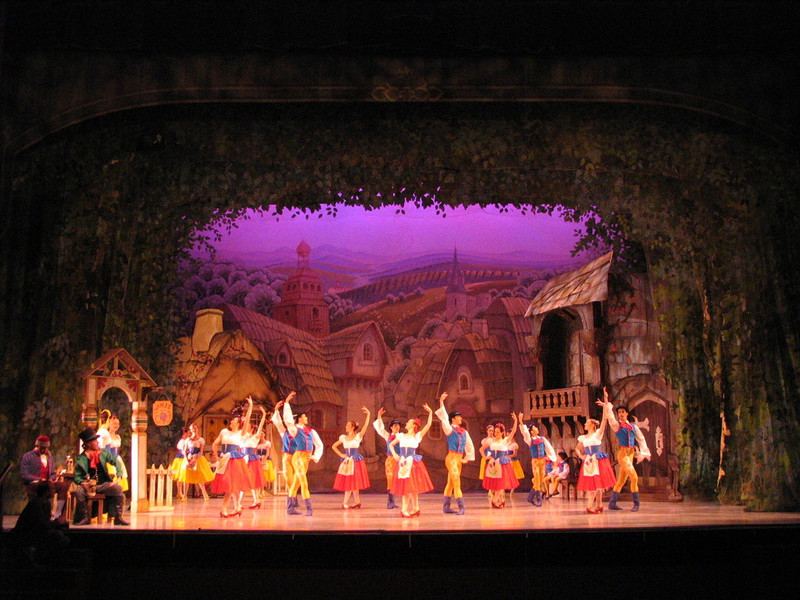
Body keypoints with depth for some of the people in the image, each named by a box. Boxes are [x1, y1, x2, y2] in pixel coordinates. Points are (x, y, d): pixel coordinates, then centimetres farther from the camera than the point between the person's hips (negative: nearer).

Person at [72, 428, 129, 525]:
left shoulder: (104, 453, 7)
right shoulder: (80, 459, 0)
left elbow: (117, 462, 9)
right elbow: (77, 476, 1)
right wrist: (82, 483, -21)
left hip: (103, 484, 2)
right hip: (88, 485, -2)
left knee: (118, 488, -26)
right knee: (78, 491, -33)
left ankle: (118, 517, -14)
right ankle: (85, 517, -12)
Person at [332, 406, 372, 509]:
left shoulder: (358, 436, -2)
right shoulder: (343, 438, 8)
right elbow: (334, 446, 17)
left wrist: (368, 414, -18)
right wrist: (341, 455, 5)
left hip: (356, 460, -3)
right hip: (347, 461, 4)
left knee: (353, 481, -2)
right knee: (348, 482, 1)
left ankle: (345, 502, 4)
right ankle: (357, 502, 9)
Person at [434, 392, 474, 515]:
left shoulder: (464, 432, 13)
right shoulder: (449, 429, -4)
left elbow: (470, 445, 21)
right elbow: (443, 417, -15)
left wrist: (467, 458, 18)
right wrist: (441, 402, -22)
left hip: (459, 459, 6)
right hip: (451, 457, -6)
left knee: (450, 483, 11)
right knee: (456, 481, -14)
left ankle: (446, 507, 18)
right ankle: (461, 507, -14)